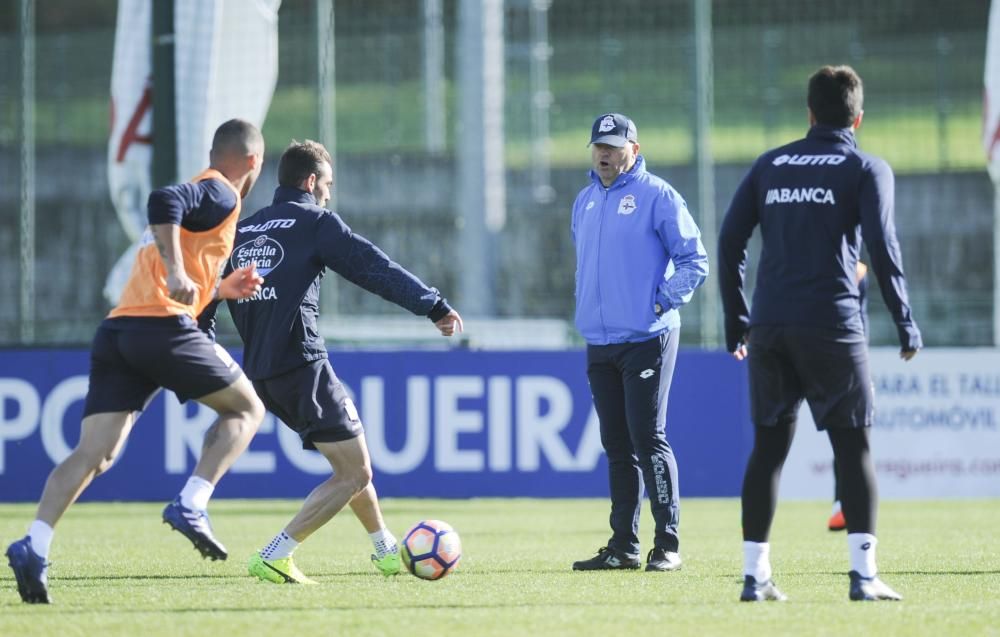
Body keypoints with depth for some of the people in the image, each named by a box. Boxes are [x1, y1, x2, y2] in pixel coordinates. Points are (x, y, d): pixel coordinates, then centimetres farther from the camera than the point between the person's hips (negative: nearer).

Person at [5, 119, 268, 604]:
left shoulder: (198, 192, 30)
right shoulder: (223, 195, 3)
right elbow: (163, 201, -19)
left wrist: (220, 289, 35)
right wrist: (177, 271, -26)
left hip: (118, 329, 8)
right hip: (162, 327, -8)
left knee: (93, 454, -3)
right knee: (246, 408, 10)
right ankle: (191, 506, -7)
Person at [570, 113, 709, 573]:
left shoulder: (656, 197, -7)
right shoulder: (585, 202, 15)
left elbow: (694, 262, -7)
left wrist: (663, 303, -13)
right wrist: (589, 310, 13)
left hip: (646, 340, -7)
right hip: (599, 342, 7)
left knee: (647, 438, -10)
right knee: (617, 445, 9)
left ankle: (667, 544, -6)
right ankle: (623, 545, 12)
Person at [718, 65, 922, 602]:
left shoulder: (769, 165, 15)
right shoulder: (867, 169, 3)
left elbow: (730, 240, 11)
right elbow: (882, 248, -7)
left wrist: (736, 319, 17)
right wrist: (906, 324, -3)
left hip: (768, 327, 4)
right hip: (832, 326, -4)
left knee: (768, 446, 9)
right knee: (853, 444, 1)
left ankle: (754, 576, 6)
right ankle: (863, 573, -8)